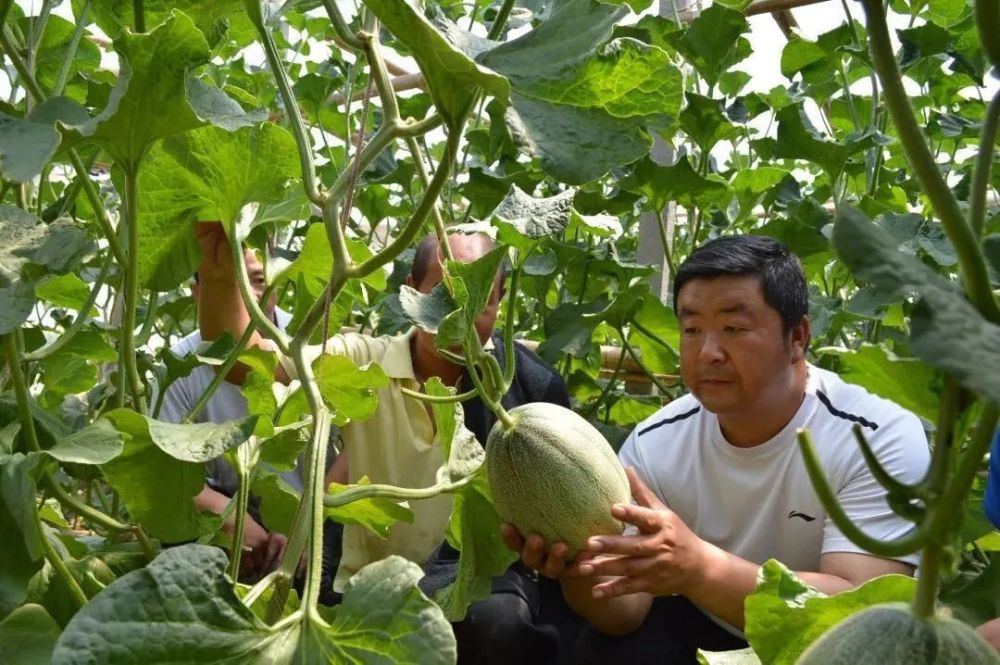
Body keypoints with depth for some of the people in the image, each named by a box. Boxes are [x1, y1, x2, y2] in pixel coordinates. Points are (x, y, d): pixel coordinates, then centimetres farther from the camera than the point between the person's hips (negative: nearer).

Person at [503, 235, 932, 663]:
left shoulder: (883, 438, -22)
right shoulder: (653, 444, -12)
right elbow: (627, 609, -12)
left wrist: (697, 567, -46)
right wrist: (581, 571, -35)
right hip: (708, 630, 2)